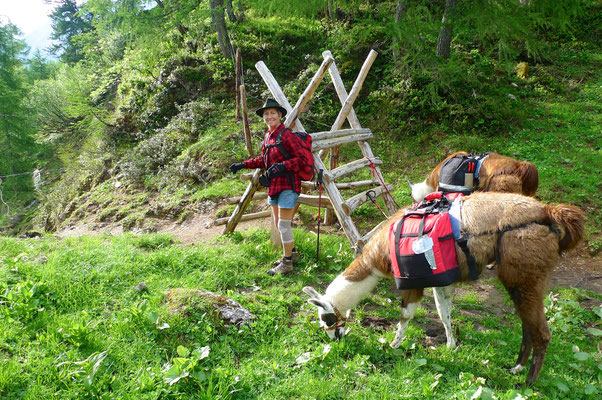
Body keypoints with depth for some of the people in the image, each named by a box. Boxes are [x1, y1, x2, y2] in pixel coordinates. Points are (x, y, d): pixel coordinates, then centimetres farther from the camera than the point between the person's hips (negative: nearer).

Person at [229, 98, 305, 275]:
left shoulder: (286, 135, -15)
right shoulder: (268, 136, 12)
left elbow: (301, 159, -17)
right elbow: (263, 159, 24)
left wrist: (282, 166, -29)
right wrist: (243, 165, 17)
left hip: (288, 185, -9)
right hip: (274, 185, 9)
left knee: (283, 224, -5)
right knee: (278, 224, 16)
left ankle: (287, 263, 8)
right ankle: (292, 254, 32)